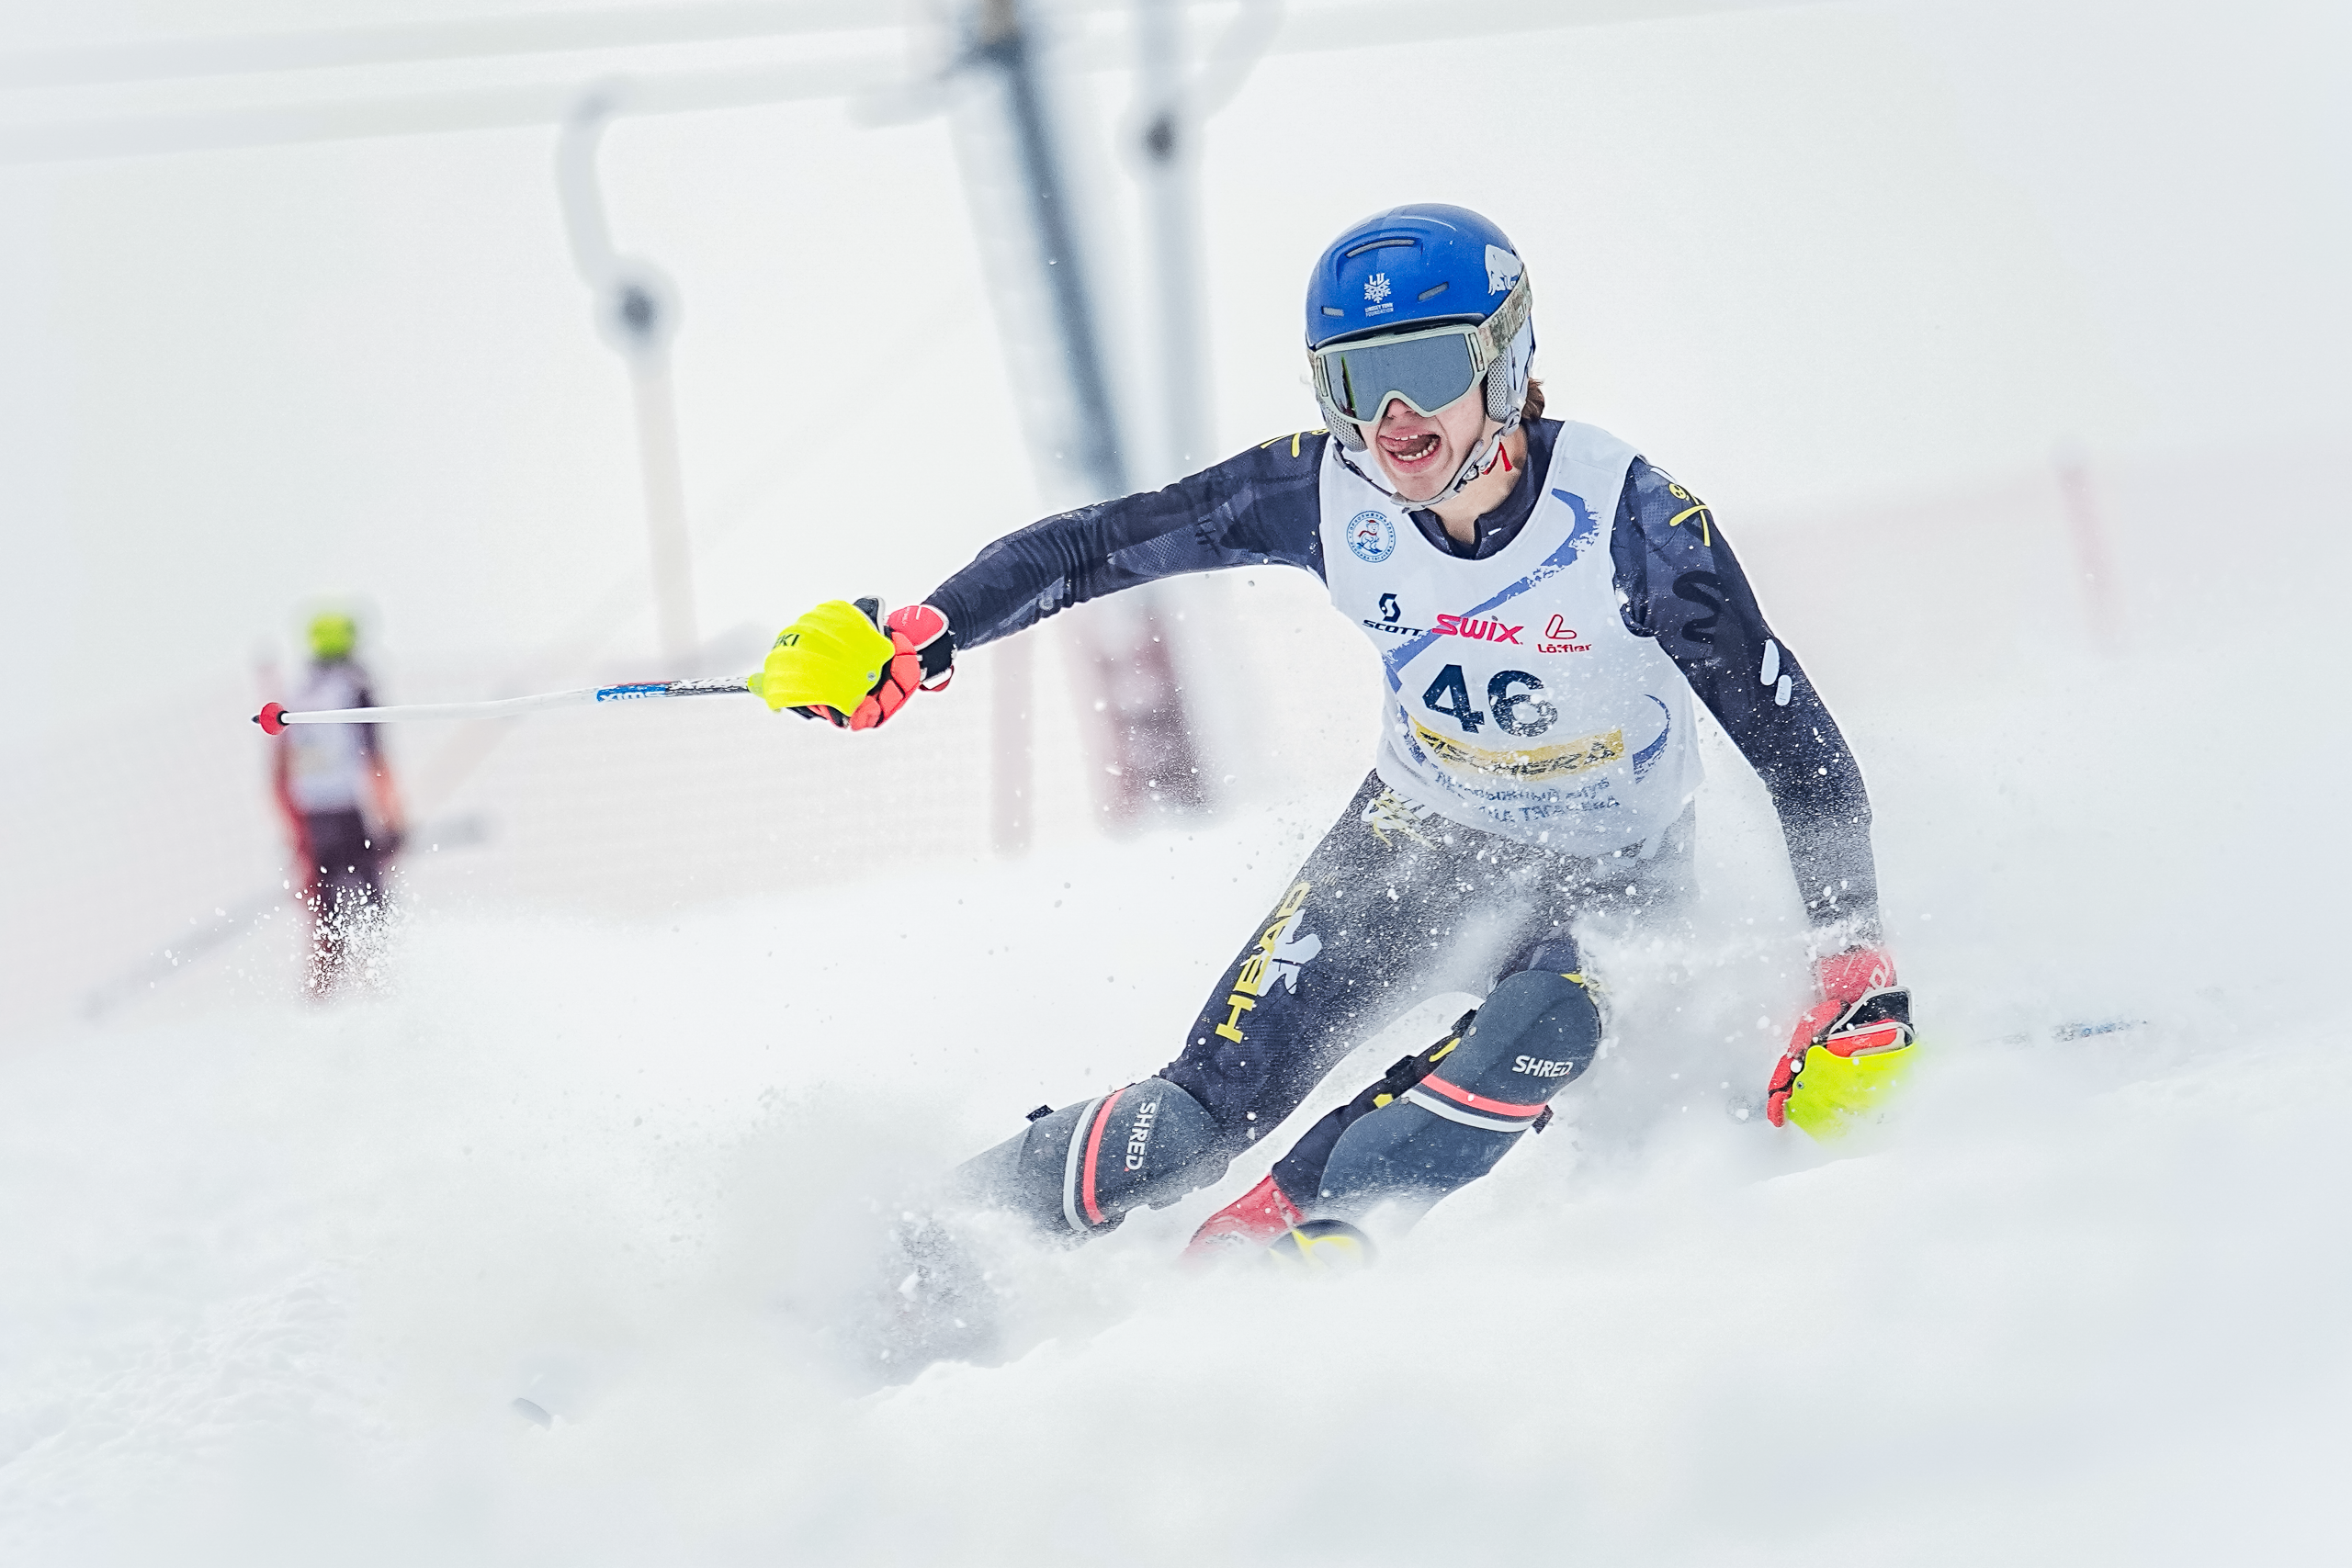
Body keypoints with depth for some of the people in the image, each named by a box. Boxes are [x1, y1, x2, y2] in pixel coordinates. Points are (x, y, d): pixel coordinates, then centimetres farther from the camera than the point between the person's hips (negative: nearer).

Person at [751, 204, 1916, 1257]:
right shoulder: (1327, 492, -19)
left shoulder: (1629, 519, -28)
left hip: (1606, 872, -2)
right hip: (1418, 832, 3)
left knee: (1541, 1025, -36)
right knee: (1212, 1104, -13)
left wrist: (1855, 979, -31)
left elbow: (1799, 748, -24)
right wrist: (911, 640, -26)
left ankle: (1262, 1247, -23)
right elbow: (1096, 546, -12)